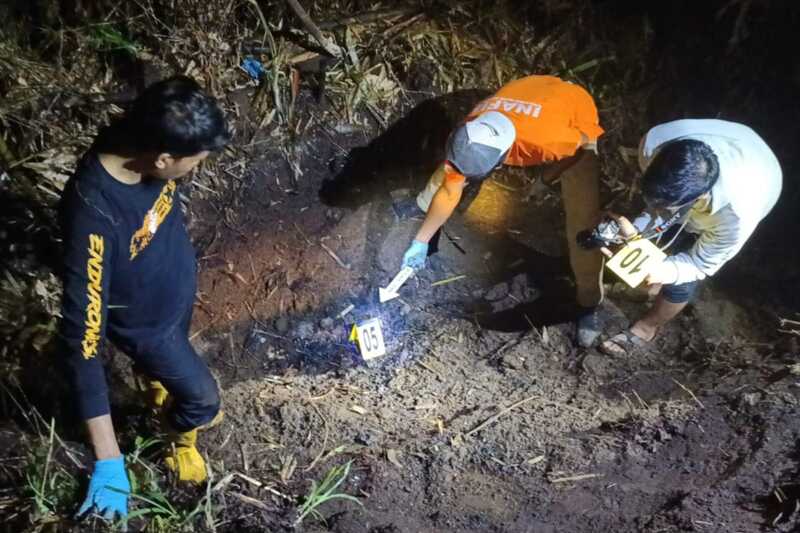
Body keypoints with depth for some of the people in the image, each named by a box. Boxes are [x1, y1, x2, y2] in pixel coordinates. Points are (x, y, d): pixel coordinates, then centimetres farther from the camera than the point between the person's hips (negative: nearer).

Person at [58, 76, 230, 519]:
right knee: (202, 397, 17)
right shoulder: (93, 218, -45)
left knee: (166, 361, 36)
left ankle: (154, 383, 70)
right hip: (145, 322, -6)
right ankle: (180, 437, 51)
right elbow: (82, 336, -42)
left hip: (178, 286, 6)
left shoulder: (138, 144, -24)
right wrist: (108, 460, -41)